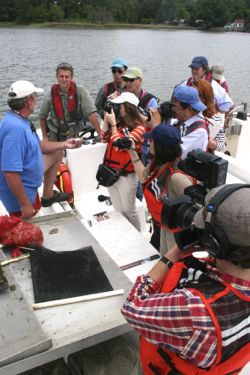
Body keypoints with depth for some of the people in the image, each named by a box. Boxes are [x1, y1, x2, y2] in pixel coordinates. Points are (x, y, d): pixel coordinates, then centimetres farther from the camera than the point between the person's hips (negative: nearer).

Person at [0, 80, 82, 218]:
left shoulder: (19, 120, -1)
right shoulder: (15, 128, -33)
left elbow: (37, 145, 14)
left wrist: (64, 144, 10)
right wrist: (25, 205, -30)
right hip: (19, 193, -9)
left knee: (57, 153, 20)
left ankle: (48, 195, 29)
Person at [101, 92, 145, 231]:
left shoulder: (139, 128, -15)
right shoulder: (119, 123, 4)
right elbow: (105, 139, 8)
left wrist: (113, 123, -16)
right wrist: (106, 119, -1)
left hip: (126, 175, -6)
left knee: (128, 210, 8)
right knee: (118, 211, 19)